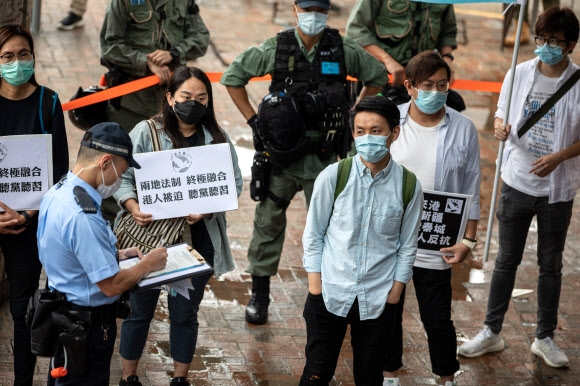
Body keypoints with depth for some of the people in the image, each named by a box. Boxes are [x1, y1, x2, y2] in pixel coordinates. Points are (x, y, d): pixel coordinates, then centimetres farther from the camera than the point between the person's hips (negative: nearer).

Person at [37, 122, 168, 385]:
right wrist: (148, 264, -10)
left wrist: (117, 254, 11)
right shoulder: (83, 216, -30)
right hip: (87, 322, -10)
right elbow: (112, 285, -26)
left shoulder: (57, 193, 1)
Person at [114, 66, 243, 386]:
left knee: (185, 312, 12)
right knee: (140, 308, 10)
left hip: (197, 237, 2)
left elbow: (234, 183, 0)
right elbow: (122, 177, -6)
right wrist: (133, 208, -24)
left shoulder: (217, 137, 2)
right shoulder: (146, 132, -5)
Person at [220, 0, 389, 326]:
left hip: (323, 158, 0)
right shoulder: (275, 49, -5)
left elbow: (377, 77, 12)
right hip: (280, 155, 0)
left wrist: (353, 118, 8)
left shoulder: (344, 50, -4)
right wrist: (254, 120, 1)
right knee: (268, 222, 7)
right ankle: (260, 295, 19)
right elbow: (233, 76, 6)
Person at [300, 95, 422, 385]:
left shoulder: (408, 186, -6)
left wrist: (393, 295, 1)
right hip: (329, 295, -1)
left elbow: (407, 246, 3)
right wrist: (316, 287, -3)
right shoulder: (333, 177, -9)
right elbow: (313, 235, 0)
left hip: (377, 300, 1)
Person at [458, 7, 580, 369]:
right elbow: (502, 116, 8)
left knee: (551, 265, 12)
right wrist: (501, 128, -15)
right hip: (517, 181, 2)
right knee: (507, 260, 13)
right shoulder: (519, 74, -3)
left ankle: (546, 338, 25)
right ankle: (492, 332, 24)